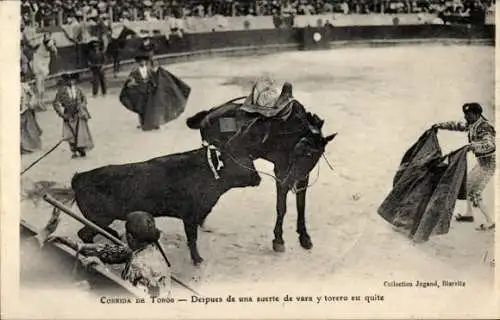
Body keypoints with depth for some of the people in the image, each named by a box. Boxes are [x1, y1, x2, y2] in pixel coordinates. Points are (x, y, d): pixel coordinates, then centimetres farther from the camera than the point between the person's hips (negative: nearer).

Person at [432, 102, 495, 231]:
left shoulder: (483, 128, -26)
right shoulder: (473, 124, 2)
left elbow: (490, 145, -42)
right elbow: (458, 125, 18)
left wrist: (474, 146, -57)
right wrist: (441, 125, 12)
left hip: (488, 164, -10)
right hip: (482, 162, 10)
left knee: (474, 193, -8)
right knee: (468, 183, 23)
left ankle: (490, 222, -2)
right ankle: (469, 214, 37)